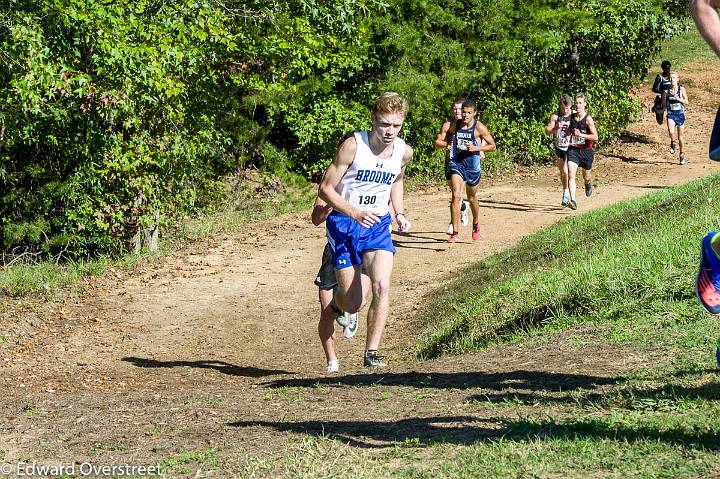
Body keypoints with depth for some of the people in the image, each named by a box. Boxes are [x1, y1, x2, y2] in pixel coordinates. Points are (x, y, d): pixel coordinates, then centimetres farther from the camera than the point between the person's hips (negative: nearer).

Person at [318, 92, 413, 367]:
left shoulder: (404, 152, -4)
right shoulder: (353, 146, -18)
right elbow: (325, 189, -13)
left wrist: (400, 213, 6)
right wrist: (355, 213, -27)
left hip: (378, 225, 3)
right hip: (344, 223, -3)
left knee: (381, 286, -22)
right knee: (353, 304, -1)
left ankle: (372, 352, -10)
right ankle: (340, 303, 38)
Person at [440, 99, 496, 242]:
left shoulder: (479, 128, -10)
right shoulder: (454, 126, 0)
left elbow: (492, 146, -5)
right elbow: (447, 139, 22)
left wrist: (476, 148, -19)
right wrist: (447, 144, -1)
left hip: (472, 166, -1)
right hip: (456, 164, 1)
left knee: (472, 198, 17)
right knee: (456, 196, -17)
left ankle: (476, 223, 48)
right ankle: (455, 232, -19)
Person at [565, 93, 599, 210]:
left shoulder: (588, 119, -10)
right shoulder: (571, 117, 3)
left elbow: (595, 137, -13)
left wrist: (581, 135, -22)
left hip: (586, 151, -2)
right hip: (573, 149, 2)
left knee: (586, 177, 16)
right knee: (571, 175, -17)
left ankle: (588, 184, 54)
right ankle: (573, 201, -24)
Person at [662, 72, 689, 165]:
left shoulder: (681, 89, -4)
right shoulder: (666, 91, -2)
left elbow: (686, 102, -3)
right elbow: (664, 102, 12)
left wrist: (678, 99, -18)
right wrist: (664, 108, -6)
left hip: (680, 115, 0)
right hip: (671, 114, 0)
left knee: (681, 137, 8)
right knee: (671, 132, -27)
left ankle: (682, 154, 27)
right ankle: (672, 144, 5)